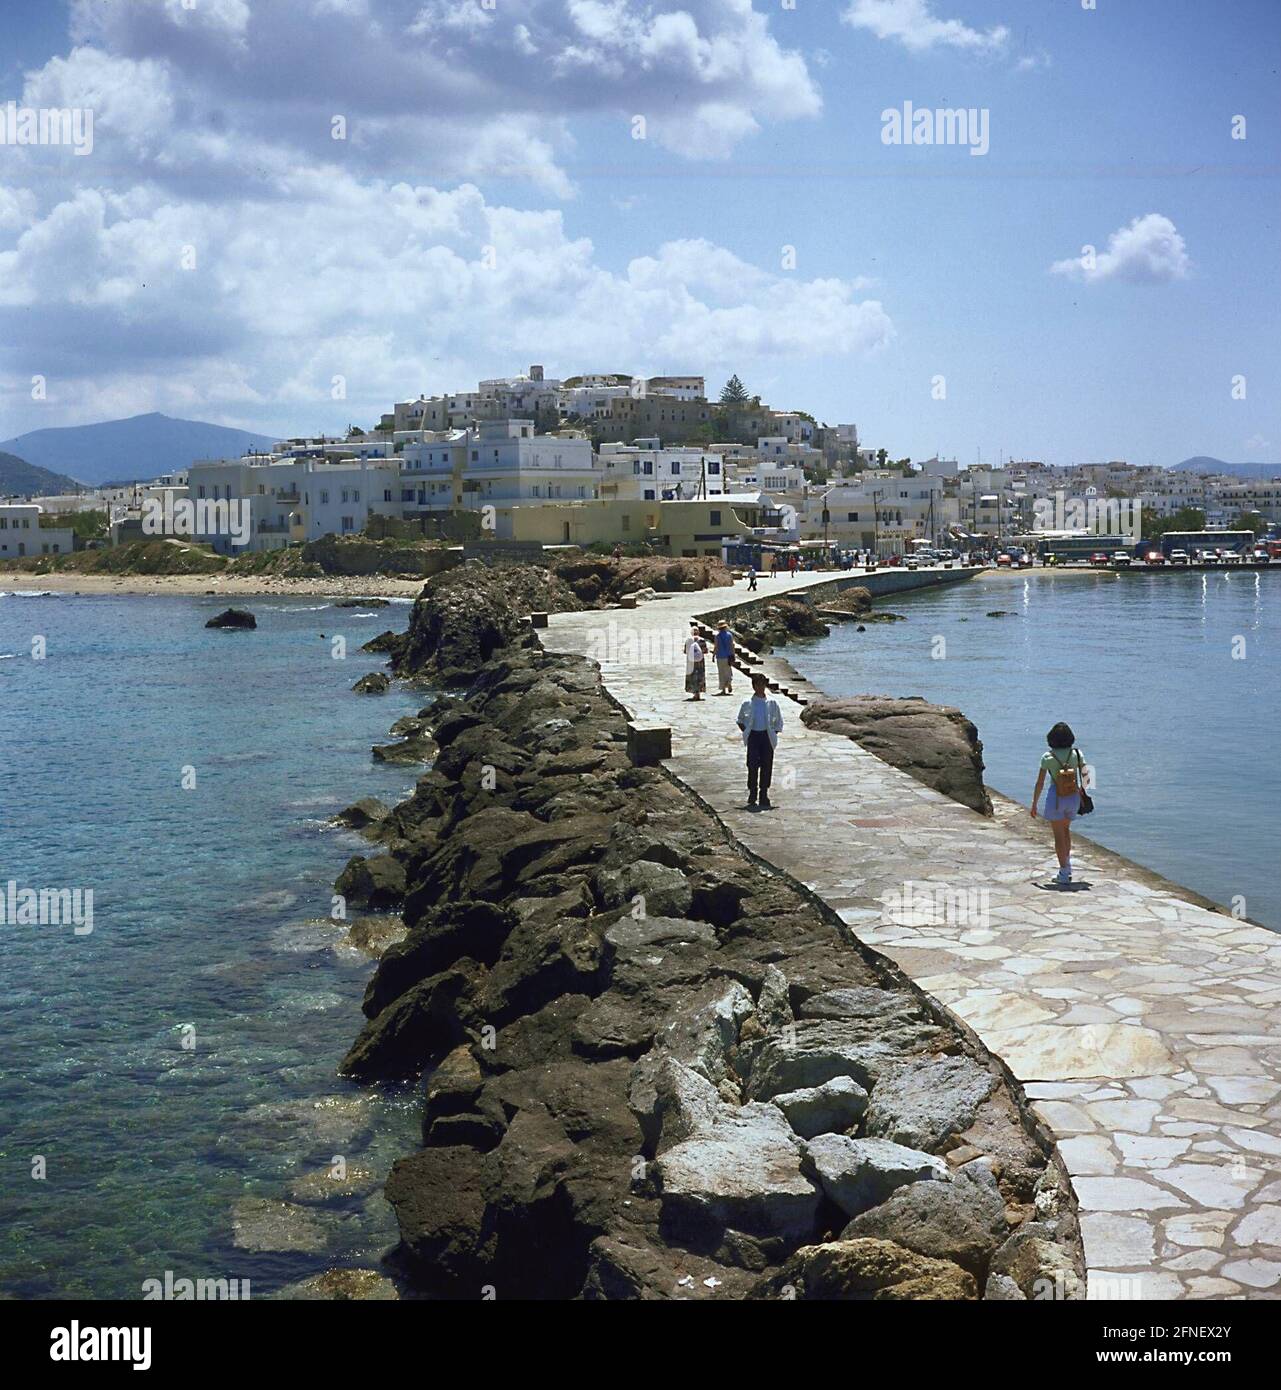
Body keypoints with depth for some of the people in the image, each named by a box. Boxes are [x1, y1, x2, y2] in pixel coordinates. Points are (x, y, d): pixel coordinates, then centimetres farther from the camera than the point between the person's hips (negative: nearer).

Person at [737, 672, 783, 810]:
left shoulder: (772, 703, 3)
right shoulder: (747, 703, 3)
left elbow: (779, 722, 12)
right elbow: (740, 720, 17)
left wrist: (773, 733, 1)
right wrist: (746, 732, 4)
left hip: (767, 736, 1)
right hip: (753, 736, -1)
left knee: (766, 765, 1)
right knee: (752, 765, -9)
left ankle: (763, 794, 11)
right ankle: (752, 793, 0)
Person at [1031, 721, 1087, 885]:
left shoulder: (1047, 757, -10)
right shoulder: (1076, 753, -3)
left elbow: (1040, 783, -8)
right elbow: (1085, 775, 3)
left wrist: (1034, 804, -1)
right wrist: (1082, 790, 23)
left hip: (1055, 797, -4)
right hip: (1073, 797, 4)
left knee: (1059, 836, 4)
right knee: (1066, 830, 26)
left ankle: (1064, 875, 4)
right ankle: (1067, 868, 29)